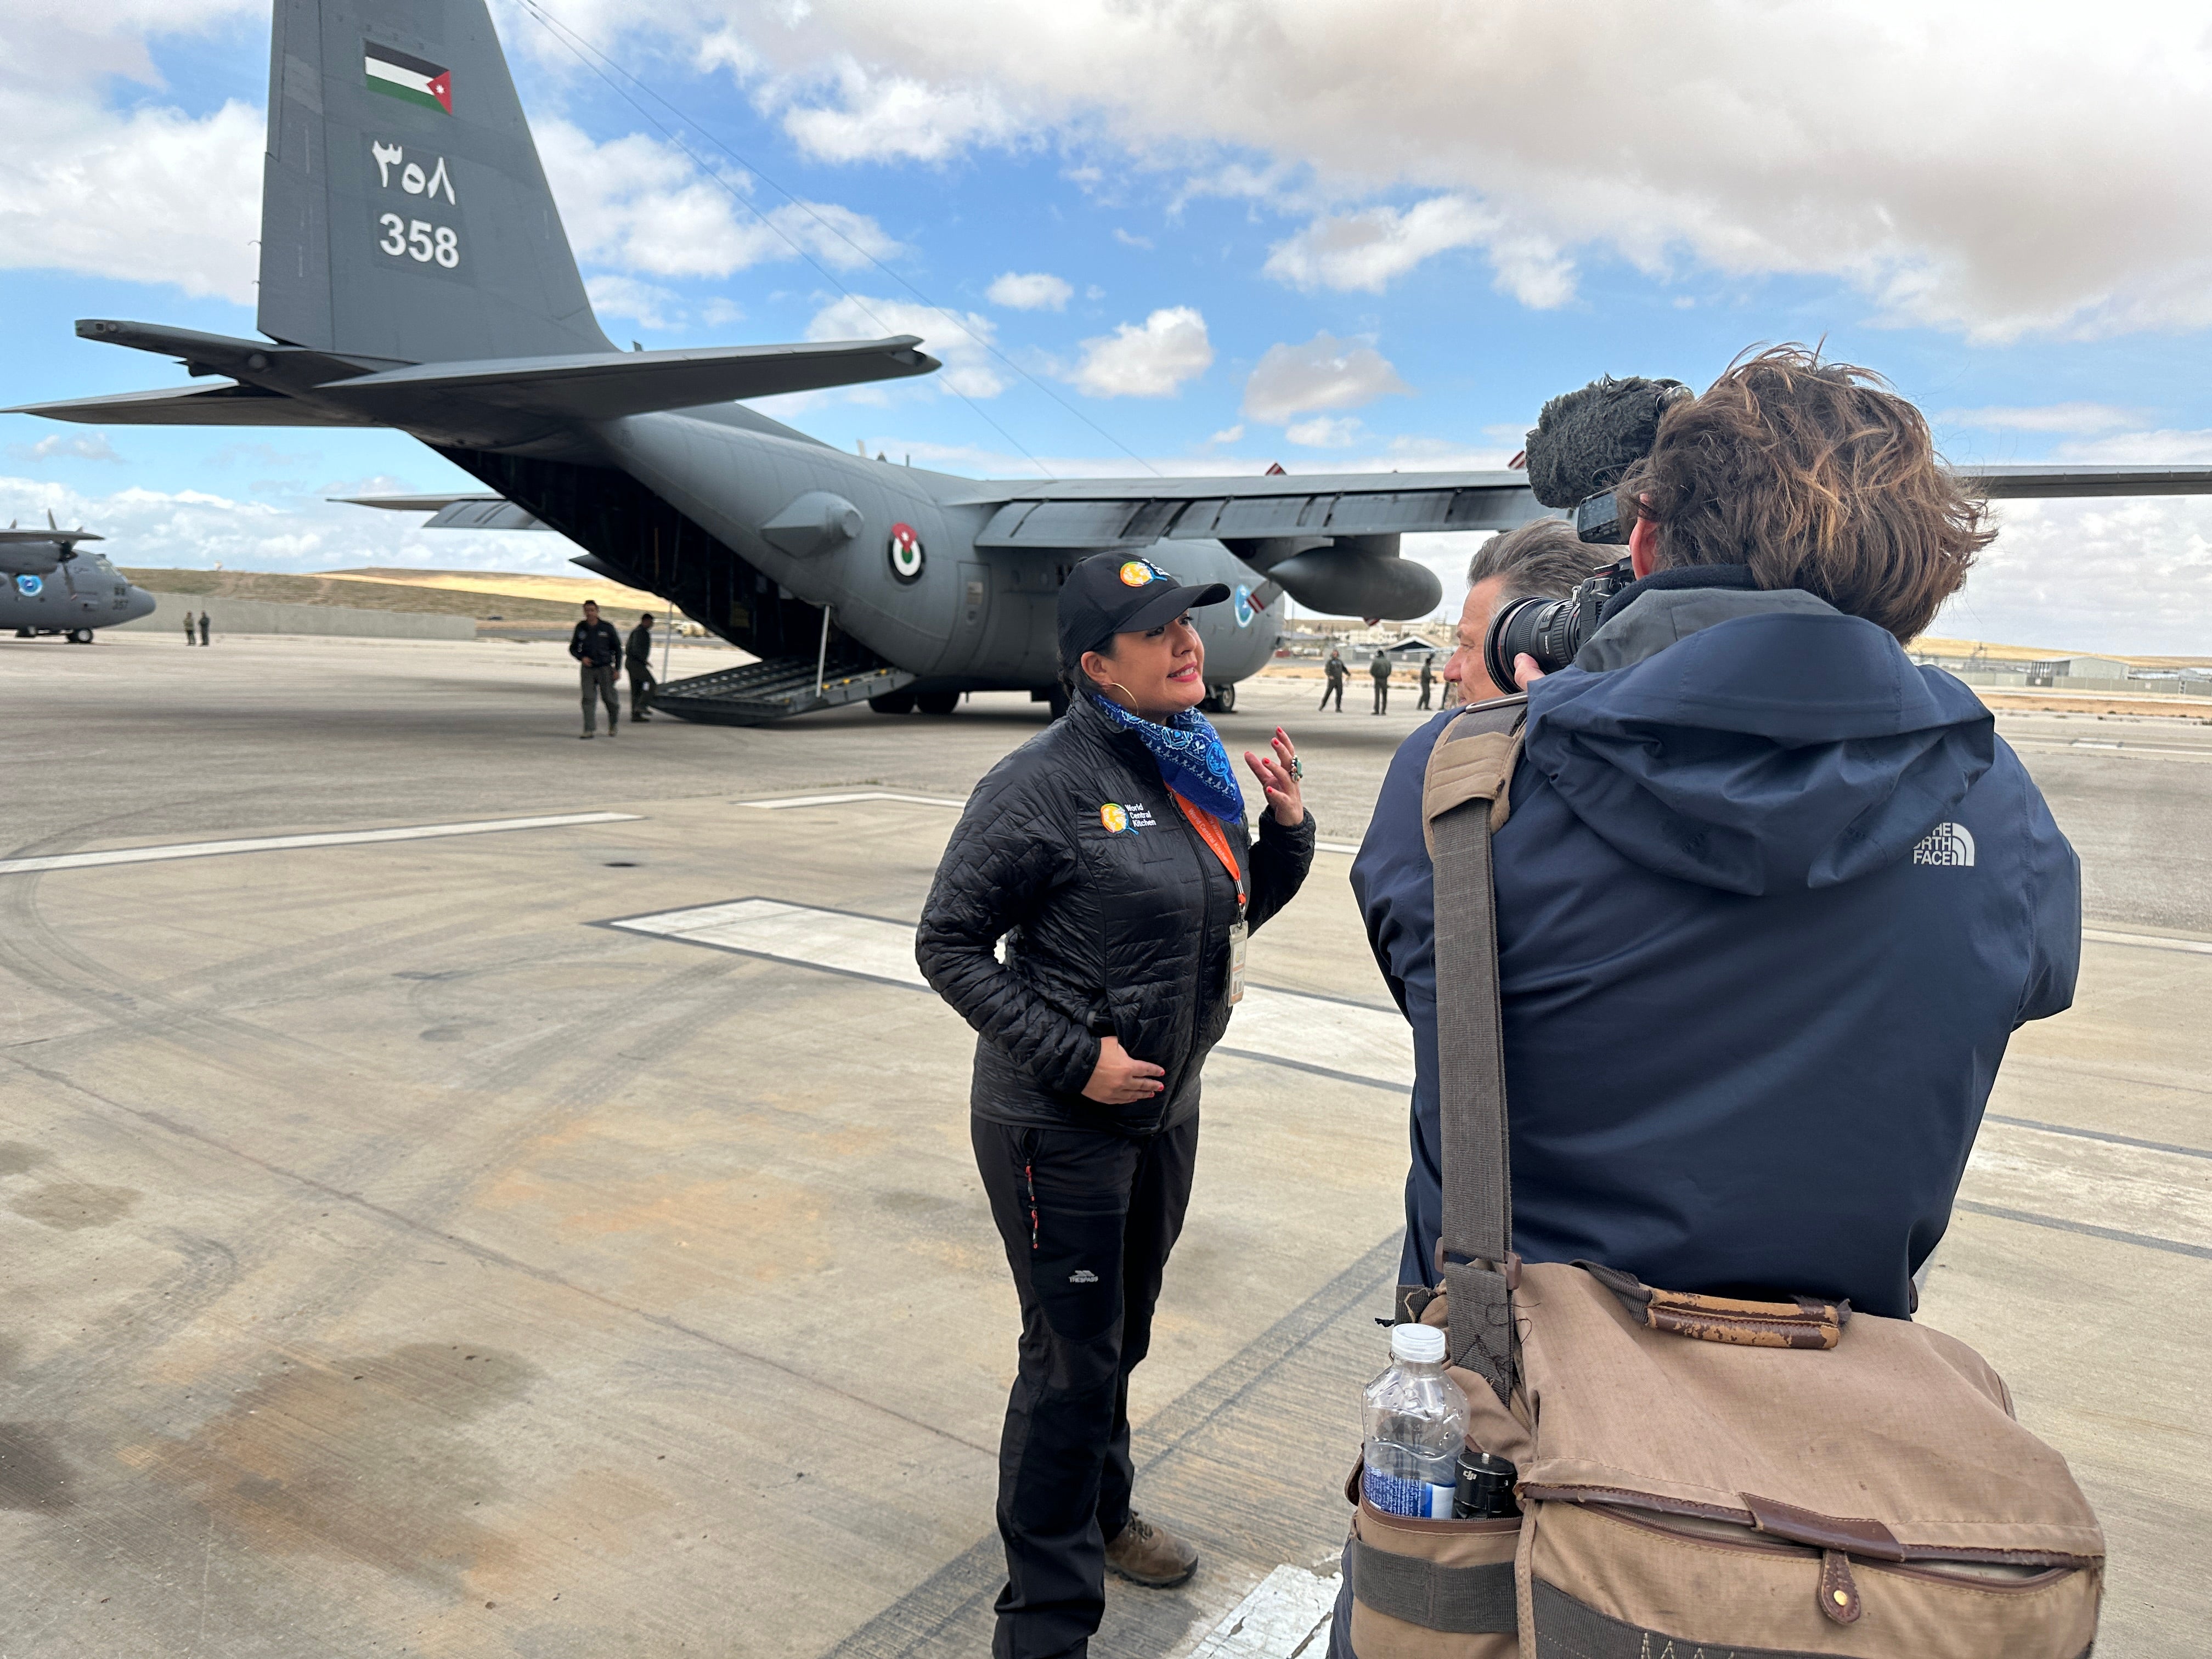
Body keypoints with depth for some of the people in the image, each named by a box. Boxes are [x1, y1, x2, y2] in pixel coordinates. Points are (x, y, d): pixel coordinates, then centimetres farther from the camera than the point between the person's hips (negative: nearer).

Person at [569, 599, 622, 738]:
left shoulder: (607, 627, -2)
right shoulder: (580, 628, 3)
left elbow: (618, 648, 5)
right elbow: (573, 648, 13)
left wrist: (617, 669, -1)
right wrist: (581, 658, -7)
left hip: (605, 668, -2)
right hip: (587, 668, 2)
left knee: (609, 698, 1)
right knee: (588, 699, -6)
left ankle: (614, 724, 27)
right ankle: (589, 730, -5)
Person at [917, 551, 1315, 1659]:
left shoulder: (1193, 764, 2)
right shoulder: (1046, 781, -20)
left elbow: (1242, 905, 15)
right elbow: (947, 944, -16)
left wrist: (1287, 824, -5)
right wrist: (1073, 1059, -21)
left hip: (1166, 1107, 7)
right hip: (1061, 1122, -7)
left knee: (1121, 1330, 24)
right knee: (1073, 1358, 3)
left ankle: (1100, 1514, 48)